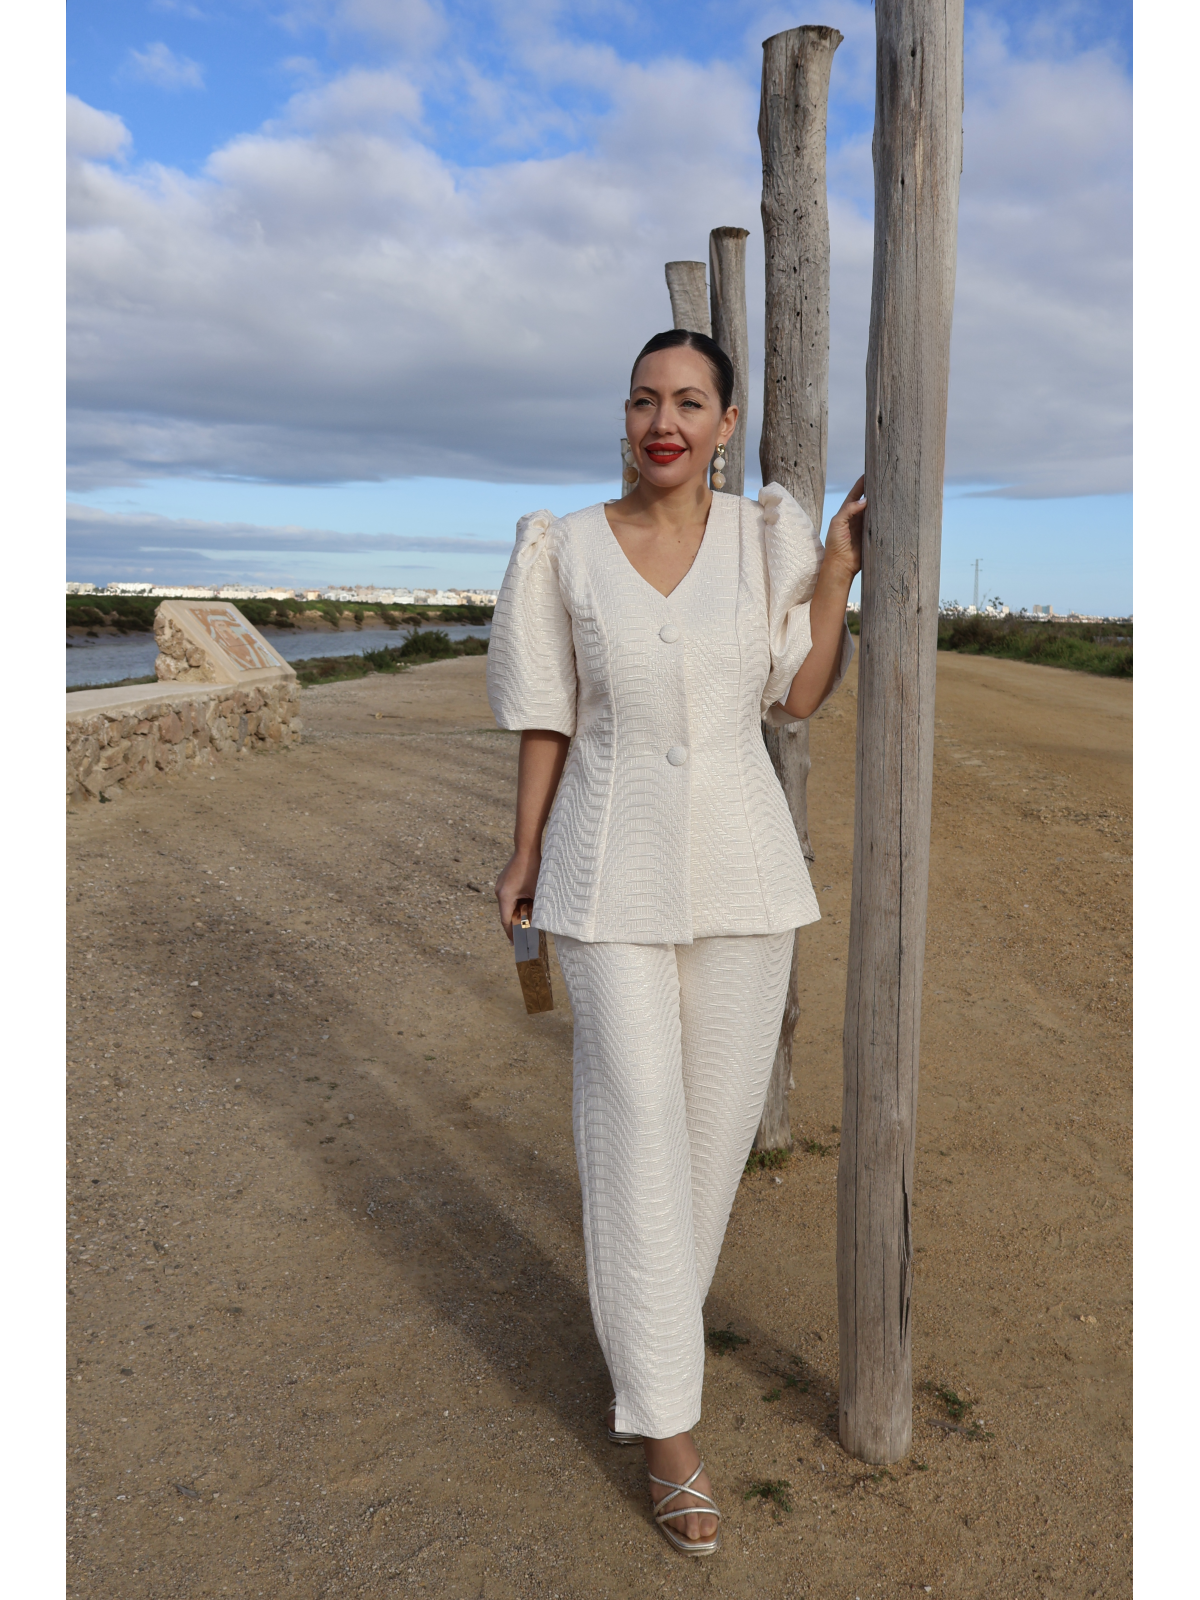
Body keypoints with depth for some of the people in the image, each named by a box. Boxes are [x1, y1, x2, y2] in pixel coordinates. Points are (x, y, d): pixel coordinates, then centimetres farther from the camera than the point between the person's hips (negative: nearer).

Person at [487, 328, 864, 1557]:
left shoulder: (763, 537, 2)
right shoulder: (565, 549, -2)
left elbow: (798, 698, 1)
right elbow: (546, 717, 3)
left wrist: (839, 569, -8)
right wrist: (524, 859, 5)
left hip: (741, 863, 3)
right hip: (614, 867, -2)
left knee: (716, 1112, 11)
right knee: (637, 1124, -2)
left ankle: (640, 1325, 40)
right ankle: (667, 1424, 13)